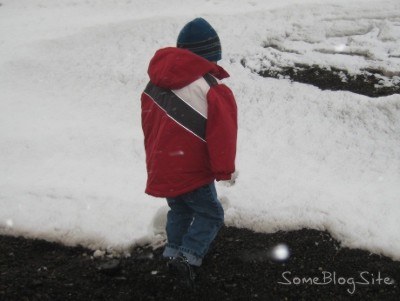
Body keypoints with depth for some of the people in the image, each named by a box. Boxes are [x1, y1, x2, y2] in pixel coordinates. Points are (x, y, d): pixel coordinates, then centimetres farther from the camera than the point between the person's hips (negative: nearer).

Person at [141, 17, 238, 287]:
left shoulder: (158, 81, 3)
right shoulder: (214, 92, -21)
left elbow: (149, 122, 13)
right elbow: (223, 135, -20)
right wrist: (225, 170, -7)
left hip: (161, 167, 7)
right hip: (191, 172, -7)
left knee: (179, 210, 27)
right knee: (210, 214, 11)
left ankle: (174, 251, 32)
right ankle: (188, 256, 1)